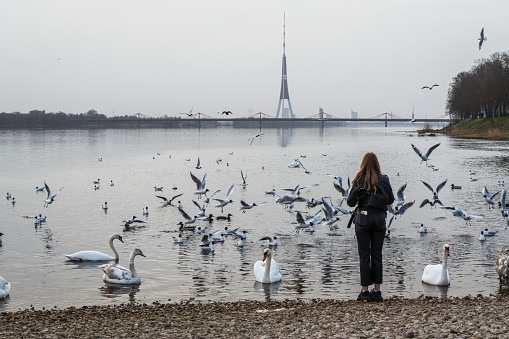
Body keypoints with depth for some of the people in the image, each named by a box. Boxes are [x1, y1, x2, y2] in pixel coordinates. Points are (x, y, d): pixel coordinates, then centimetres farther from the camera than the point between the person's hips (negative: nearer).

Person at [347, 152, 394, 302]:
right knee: (377, 255, 9)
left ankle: (365, 291, 3)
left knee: (364, 255, 3)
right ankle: (377, 291, 9)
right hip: (380, 218, 2)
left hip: (364, 218, -2)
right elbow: (390, 200, 10)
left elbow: (350, 202, -5)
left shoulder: (359, 180, -5)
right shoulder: (384, 179, 1)